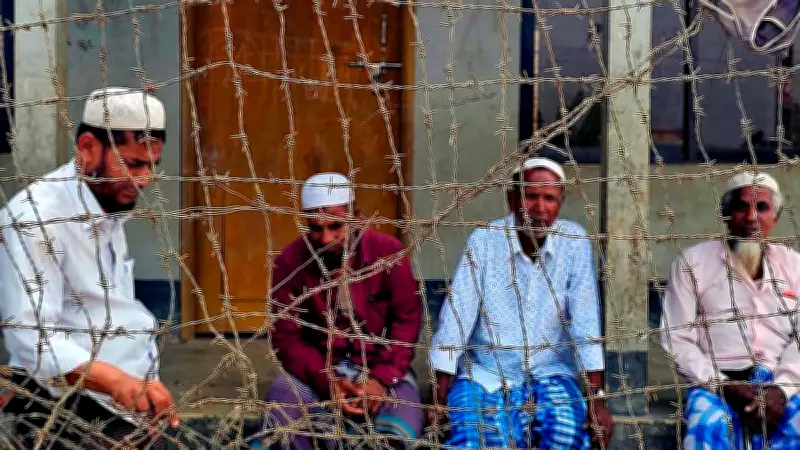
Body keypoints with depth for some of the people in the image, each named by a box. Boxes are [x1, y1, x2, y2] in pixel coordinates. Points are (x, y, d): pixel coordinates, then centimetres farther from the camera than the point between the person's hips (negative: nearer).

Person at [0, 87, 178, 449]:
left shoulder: (109, 208, 11)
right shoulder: (34, 217, -18)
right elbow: (30, 336, -28)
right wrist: (116, 380, -42)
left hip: (132, 408, 8)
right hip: (68, 416, -8)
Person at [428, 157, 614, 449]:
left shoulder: (575, 242, -7)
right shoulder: (484, 240, -10)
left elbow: (585, 321, -11)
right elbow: (456, 316, -12)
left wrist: (596, 398, -17)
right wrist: (438, 397, -14)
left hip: (549, 372, 1)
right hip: (485, 372, -1)